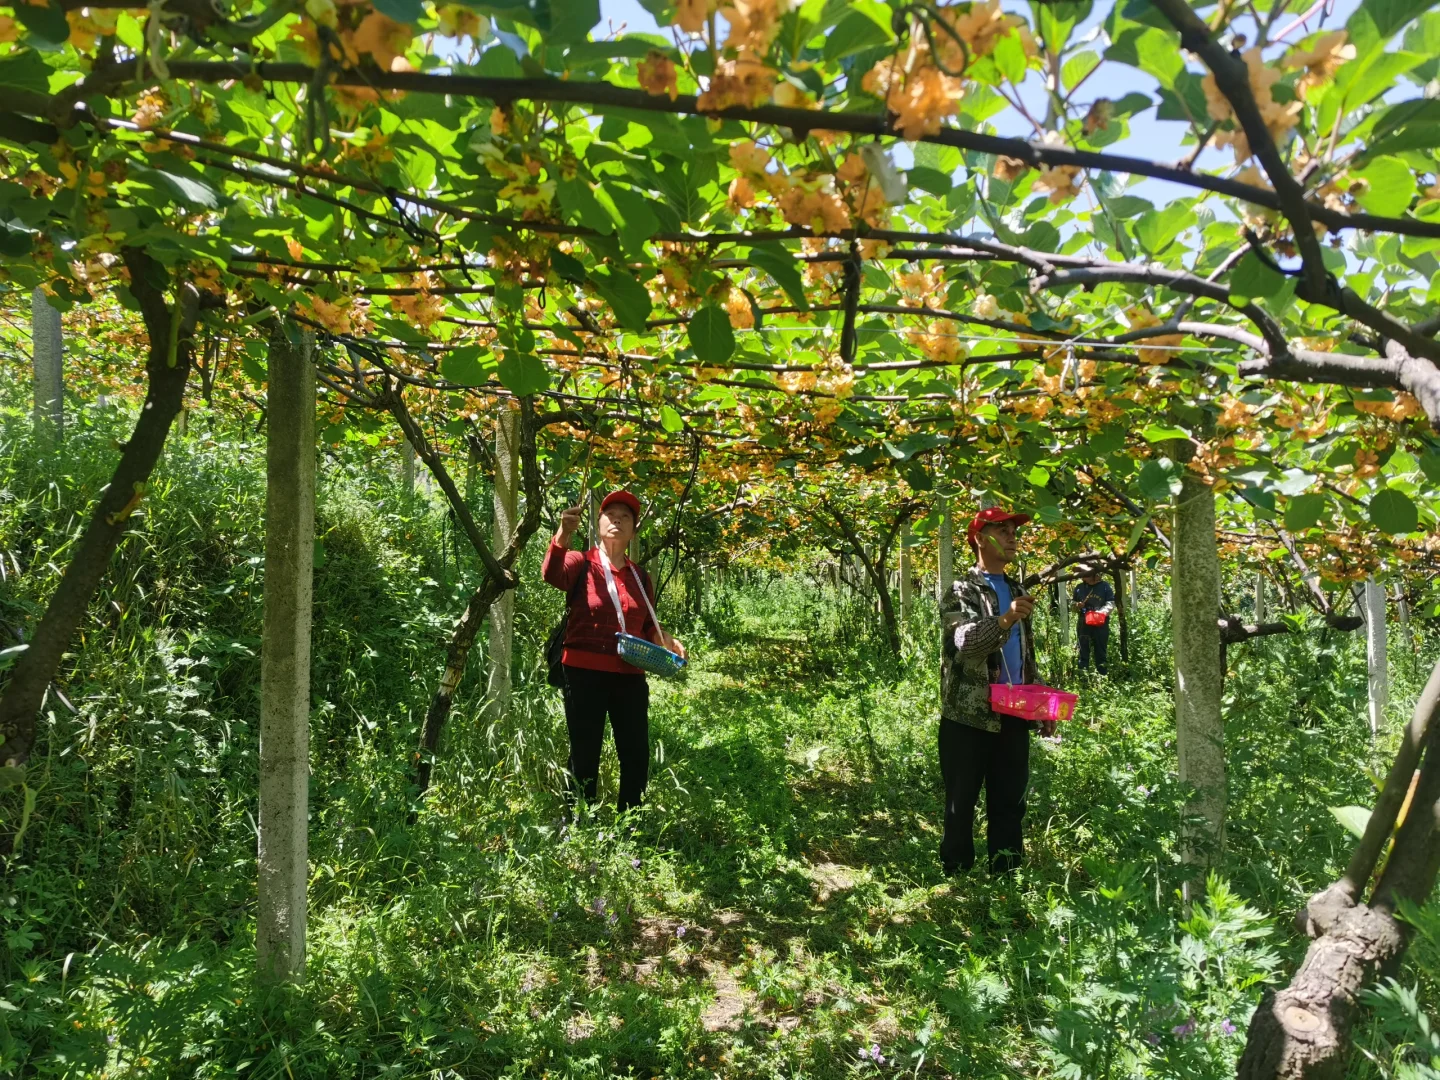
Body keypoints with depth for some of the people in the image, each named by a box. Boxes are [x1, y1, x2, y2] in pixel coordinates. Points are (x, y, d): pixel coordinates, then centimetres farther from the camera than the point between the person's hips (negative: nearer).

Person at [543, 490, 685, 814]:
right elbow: (551, 573, -24)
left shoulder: (641, 577, 14)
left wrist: (665, 640, 0)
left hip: (630, 677, 5)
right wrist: (563, 534, -42)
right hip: (585, 673, -4)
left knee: (637, 756, 8)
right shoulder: (582, 563, -1)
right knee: (585, 756, 0)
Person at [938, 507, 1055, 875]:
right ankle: (956, 876, 13)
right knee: (962, 803, 2)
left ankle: (1007, 875, 23)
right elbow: (964, 640, -24)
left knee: (1010, 802, 12)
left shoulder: (1016, 591, 16)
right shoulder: (961, 590, -5)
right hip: (969, 714, -6)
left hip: (1014, 715, 6)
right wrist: (1004, 620, -40)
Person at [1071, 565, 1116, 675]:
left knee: (1100, 649, 7)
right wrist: (1077, 605, -6)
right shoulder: (1079, 587, 8)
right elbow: (1072, 602, 17)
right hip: (1084, 623, 2)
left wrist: (1102, 612, -22)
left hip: (1101, 623, -2)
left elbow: (1111, 603, -6)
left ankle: (1101, 673, 16)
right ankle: (1082, 672, 9)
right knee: (1083, 649, 4)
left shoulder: (1104, 586, -2)